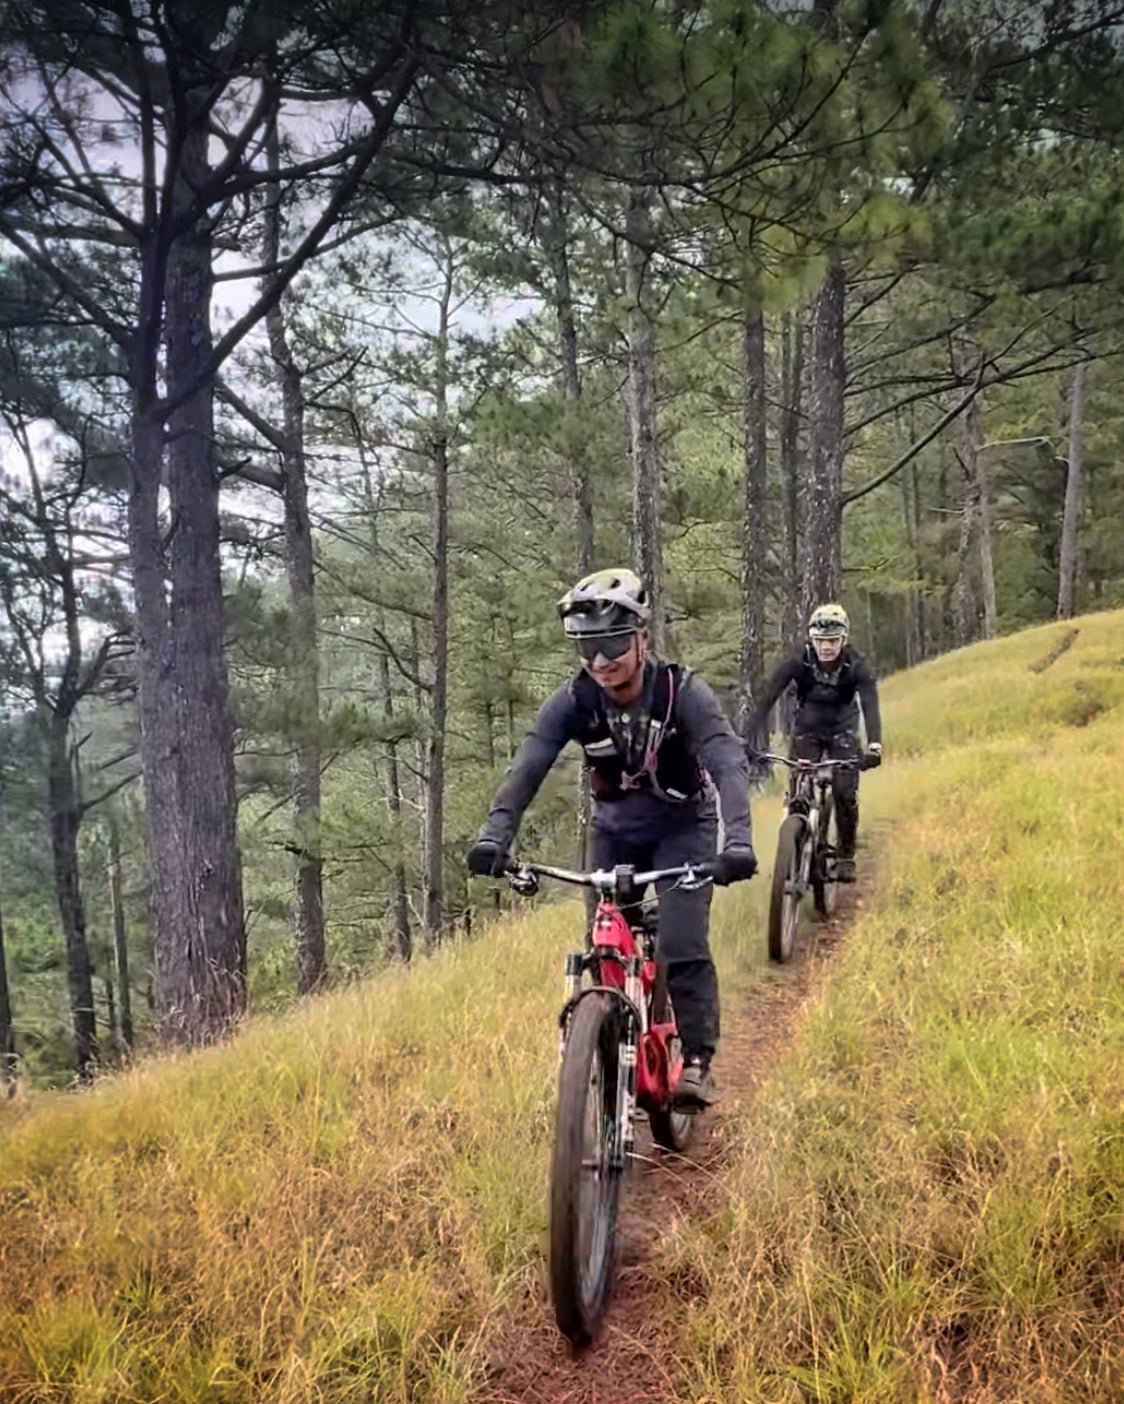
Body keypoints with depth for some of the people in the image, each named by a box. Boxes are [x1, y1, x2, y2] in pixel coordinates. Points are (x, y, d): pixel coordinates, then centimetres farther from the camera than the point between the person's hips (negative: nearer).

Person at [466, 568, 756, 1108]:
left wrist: (737, 840, -54)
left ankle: (697, 1062, -4)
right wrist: (495, 836, -44)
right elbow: (527, 767, -28)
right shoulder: (574, 700, -19)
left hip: (683, 826, -3)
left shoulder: (682, 692, -26)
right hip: (615, 830, 3)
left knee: (682, 947, -18)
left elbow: (729, 763, -37)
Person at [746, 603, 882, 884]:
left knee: (846, 794, -13)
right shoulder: (797, 665, -23)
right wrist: (746, 740, -41)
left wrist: (874, 745, -53)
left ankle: (846, 857, 4)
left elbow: (870, 707, -35)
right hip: (807, 731, 1)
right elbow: (767, 700, -28)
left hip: (842, 732, 0)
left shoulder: (856, 669, -24)